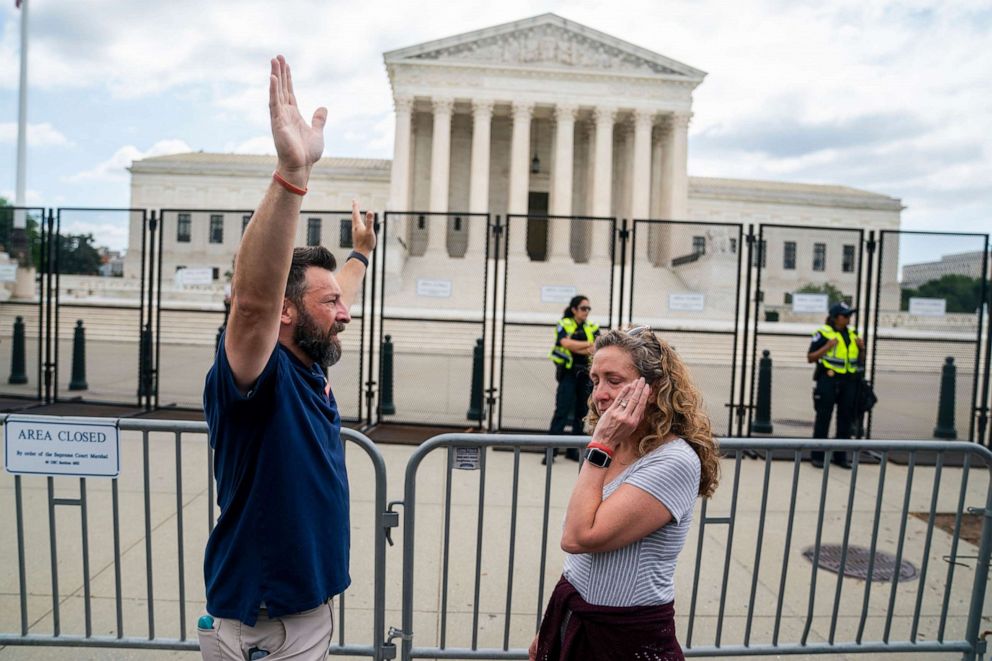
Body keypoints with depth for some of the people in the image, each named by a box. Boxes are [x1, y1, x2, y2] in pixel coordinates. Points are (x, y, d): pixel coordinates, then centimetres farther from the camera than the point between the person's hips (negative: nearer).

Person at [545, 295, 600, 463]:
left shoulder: (592, 328, 11)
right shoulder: (564, 325, 1)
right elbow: (566, 343, -17)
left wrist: (576, 348, -15)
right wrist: (589, 344, -12)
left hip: (586, 374, 4)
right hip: (568, 373, -4)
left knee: (582, 411, 6)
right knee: (562, 410, -9)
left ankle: (574, 449, 15)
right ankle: (551, 450, -5)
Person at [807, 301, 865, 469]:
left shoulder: (852, 334, 12)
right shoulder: (823, 333, -5)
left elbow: (860, 361, 19)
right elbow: (810, 358, -5)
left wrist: (861, 349, 0)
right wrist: (827, 347, -17)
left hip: (848, 381, 6)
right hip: (828, 380, -6)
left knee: (846, 418, 8)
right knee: (823, 418, -1)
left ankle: (840, 456, 18)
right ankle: (817, 456, 7)